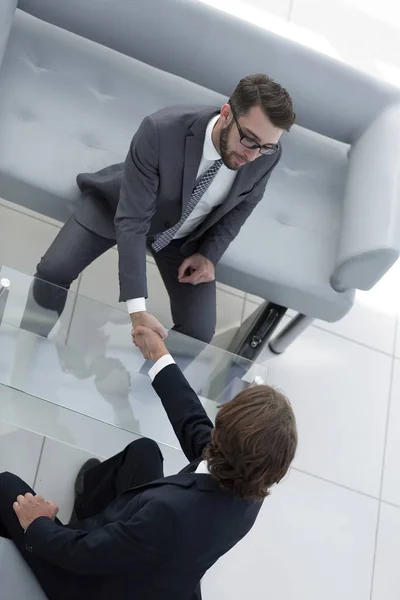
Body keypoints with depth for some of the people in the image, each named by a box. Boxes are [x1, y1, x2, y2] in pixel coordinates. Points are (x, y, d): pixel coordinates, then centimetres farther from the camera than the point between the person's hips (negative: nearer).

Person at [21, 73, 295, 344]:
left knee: (199, 332, -12)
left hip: (186, 235, 3)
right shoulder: (161, 131, -38)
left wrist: (209, 254, -13)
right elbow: (131, 219, -36)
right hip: (123, 207, -2)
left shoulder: (266, 155, -26)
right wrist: (137, 308, -41)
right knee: (53, 271, -18)